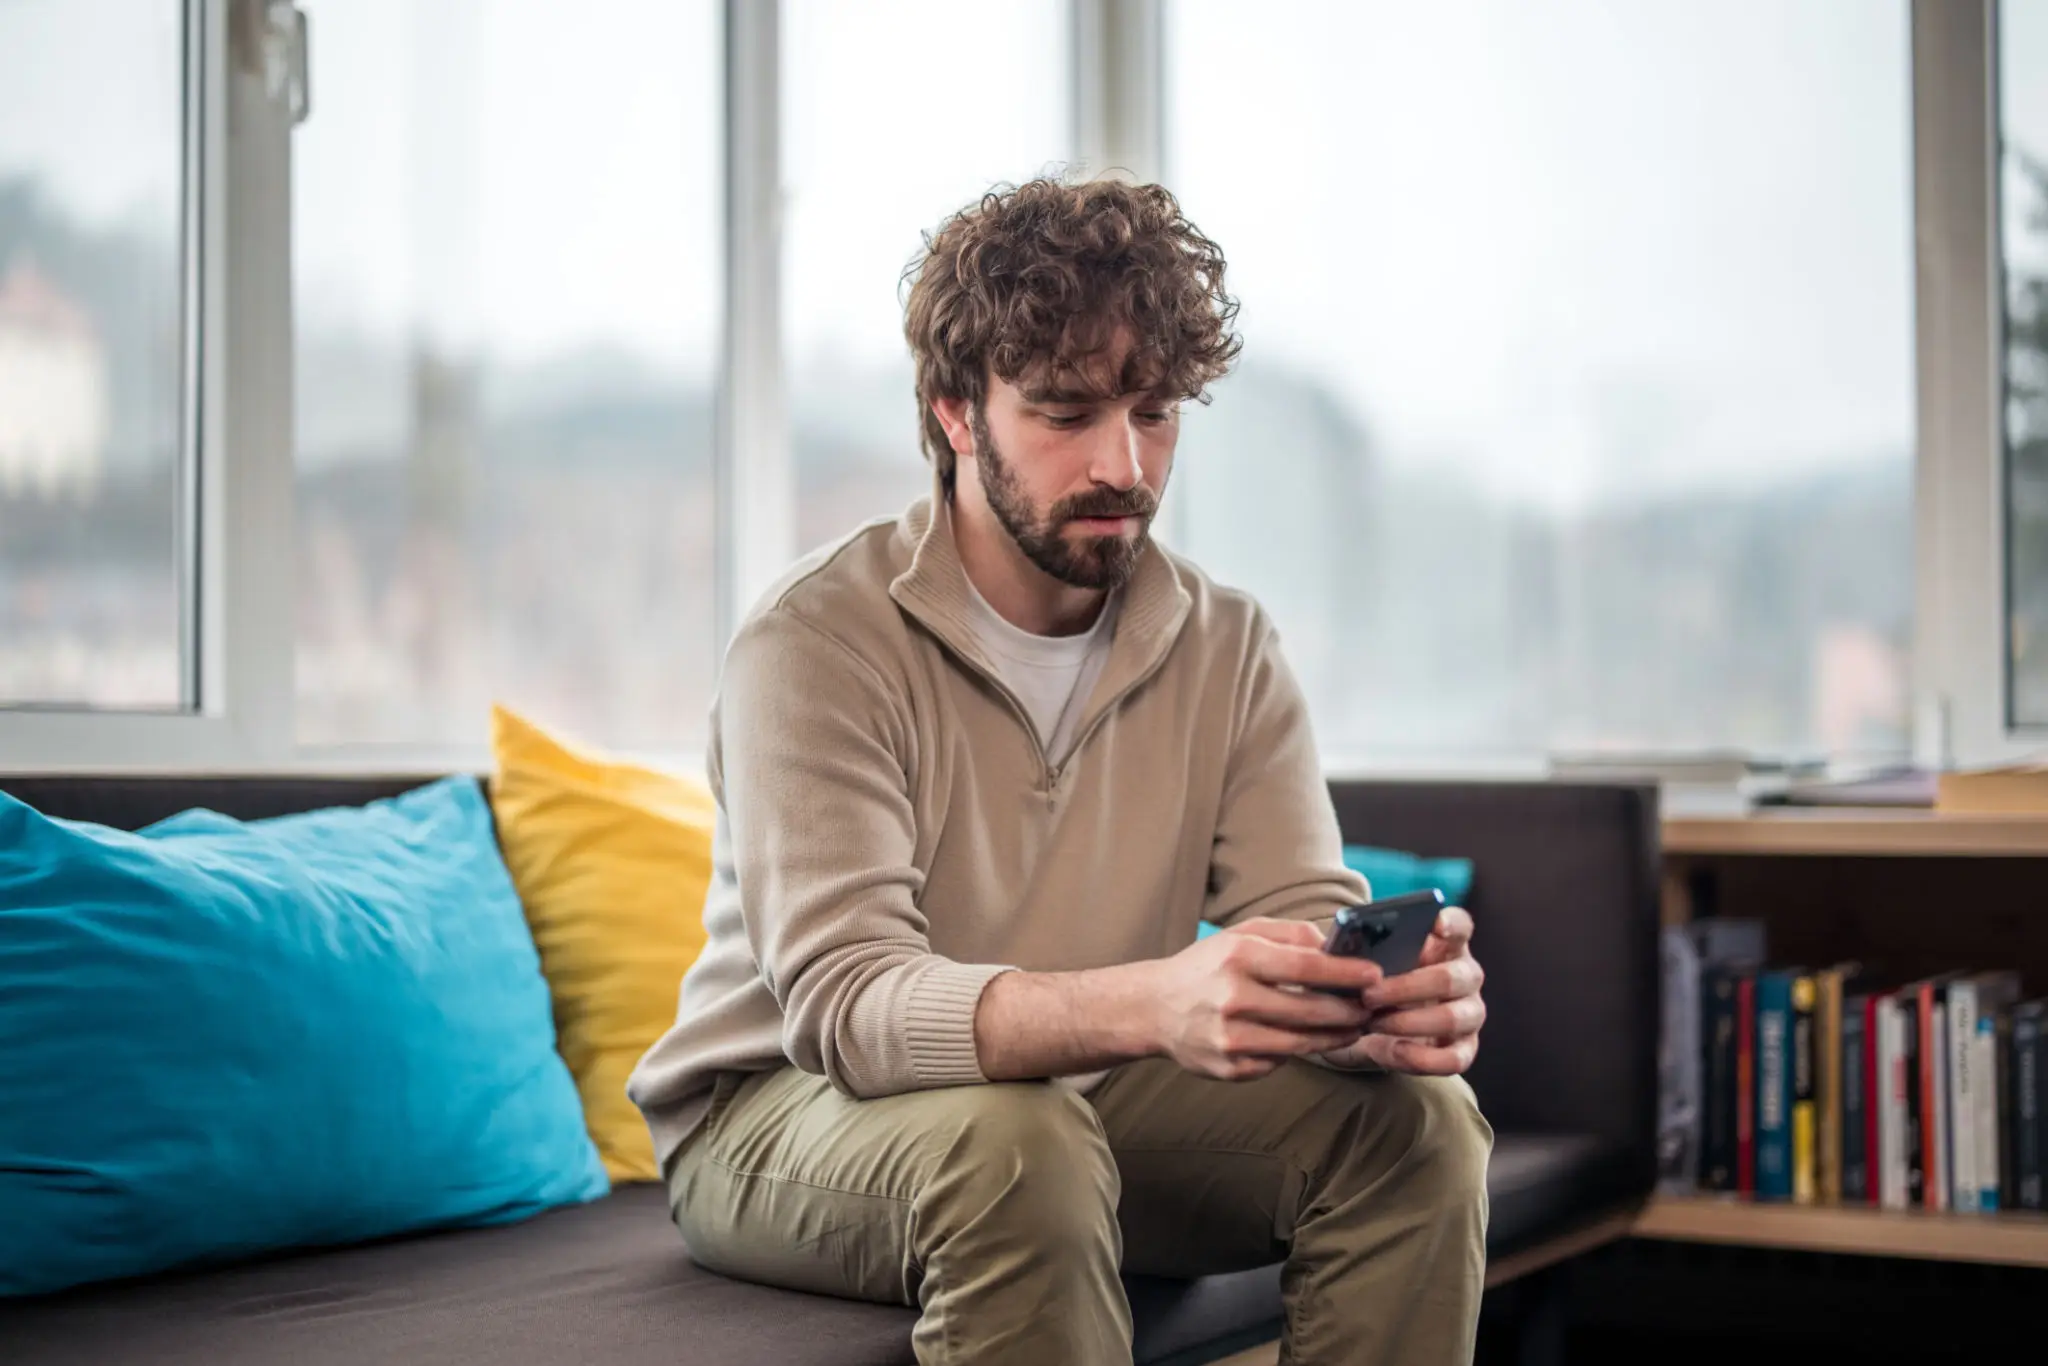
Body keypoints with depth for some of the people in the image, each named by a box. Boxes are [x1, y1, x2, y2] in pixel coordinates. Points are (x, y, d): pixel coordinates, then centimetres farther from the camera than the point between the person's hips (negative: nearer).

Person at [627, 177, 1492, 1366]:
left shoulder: (1229, 646, -1)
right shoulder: (820, 641, -18)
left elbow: (1311, 921, -9)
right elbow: (843, 1001, -30)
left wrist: (1391, 997, -35)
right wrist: (1156, 1003, -48)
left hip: (1085, 1102, 5)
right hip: (782, 1117, -4)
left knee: (1418, 1116, -17)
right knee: (1016, 1145, -37)